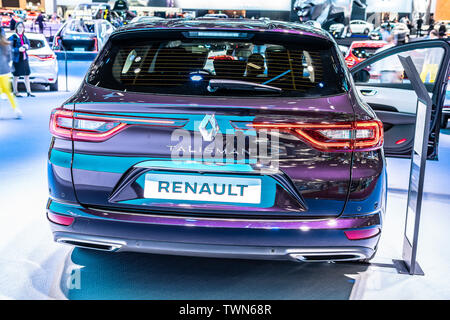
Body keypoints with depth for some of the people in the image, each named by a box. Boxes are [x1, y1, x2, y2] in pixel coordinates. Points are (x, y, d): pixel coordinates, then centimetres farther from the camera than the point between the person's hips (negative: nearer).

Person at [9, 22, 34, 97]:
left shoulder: (24, 37, 8)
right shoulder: (13, 37, -8)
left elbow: (28, 45, 16)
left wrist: (27, 46, -7)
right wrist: (18, 49, -26)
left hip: (24, 59, 5)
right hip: (16, 59, -5)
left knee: (27, 76, 8)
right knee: (16, 76, 5)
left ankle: (29, 92, 16)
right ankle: (15, 92, 15)